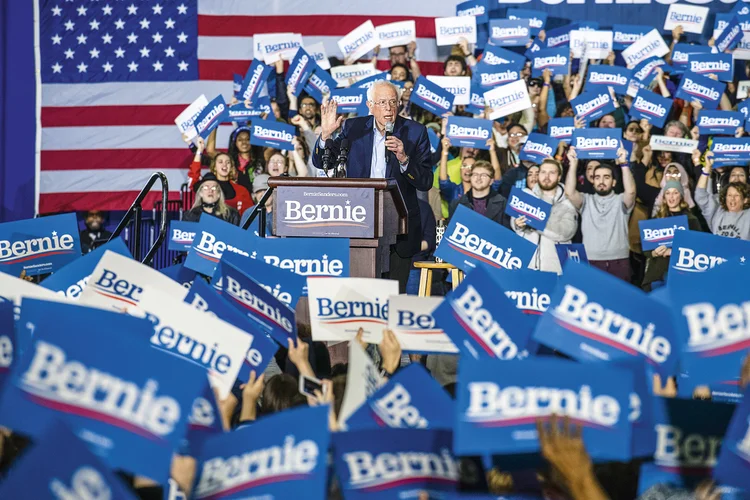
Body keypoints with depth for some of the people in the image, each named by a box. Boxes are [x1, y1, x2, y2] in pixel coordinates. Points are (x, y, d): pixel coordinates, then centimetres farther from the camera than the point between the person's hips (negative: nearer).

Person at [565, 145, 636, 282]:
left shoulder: (620, 201, 9)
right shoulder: (586, 200, 12)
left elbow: (630, 191, -13)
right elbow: (570, 192, -7)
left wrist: (624, 163, -18)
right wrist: (573, 163, -11)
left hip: (618, 262, 0)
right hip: (590, 262, 1)